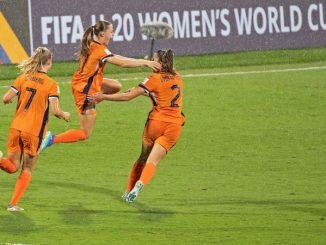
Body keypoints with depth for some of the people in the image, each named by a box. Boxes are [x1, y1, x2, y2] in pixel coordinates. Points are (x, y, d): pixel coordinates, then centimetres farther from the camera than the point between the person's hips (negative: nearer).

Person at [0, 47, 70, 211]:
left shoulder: (23, 78, 3)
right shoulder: (51, 85, -7)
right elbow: (55, 111, -15)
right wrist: (65, 115, 7)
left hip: (16, 128, 3)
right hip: (34, 132, -3)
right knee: (27, 170, 15)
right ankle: (13, 204, 10)